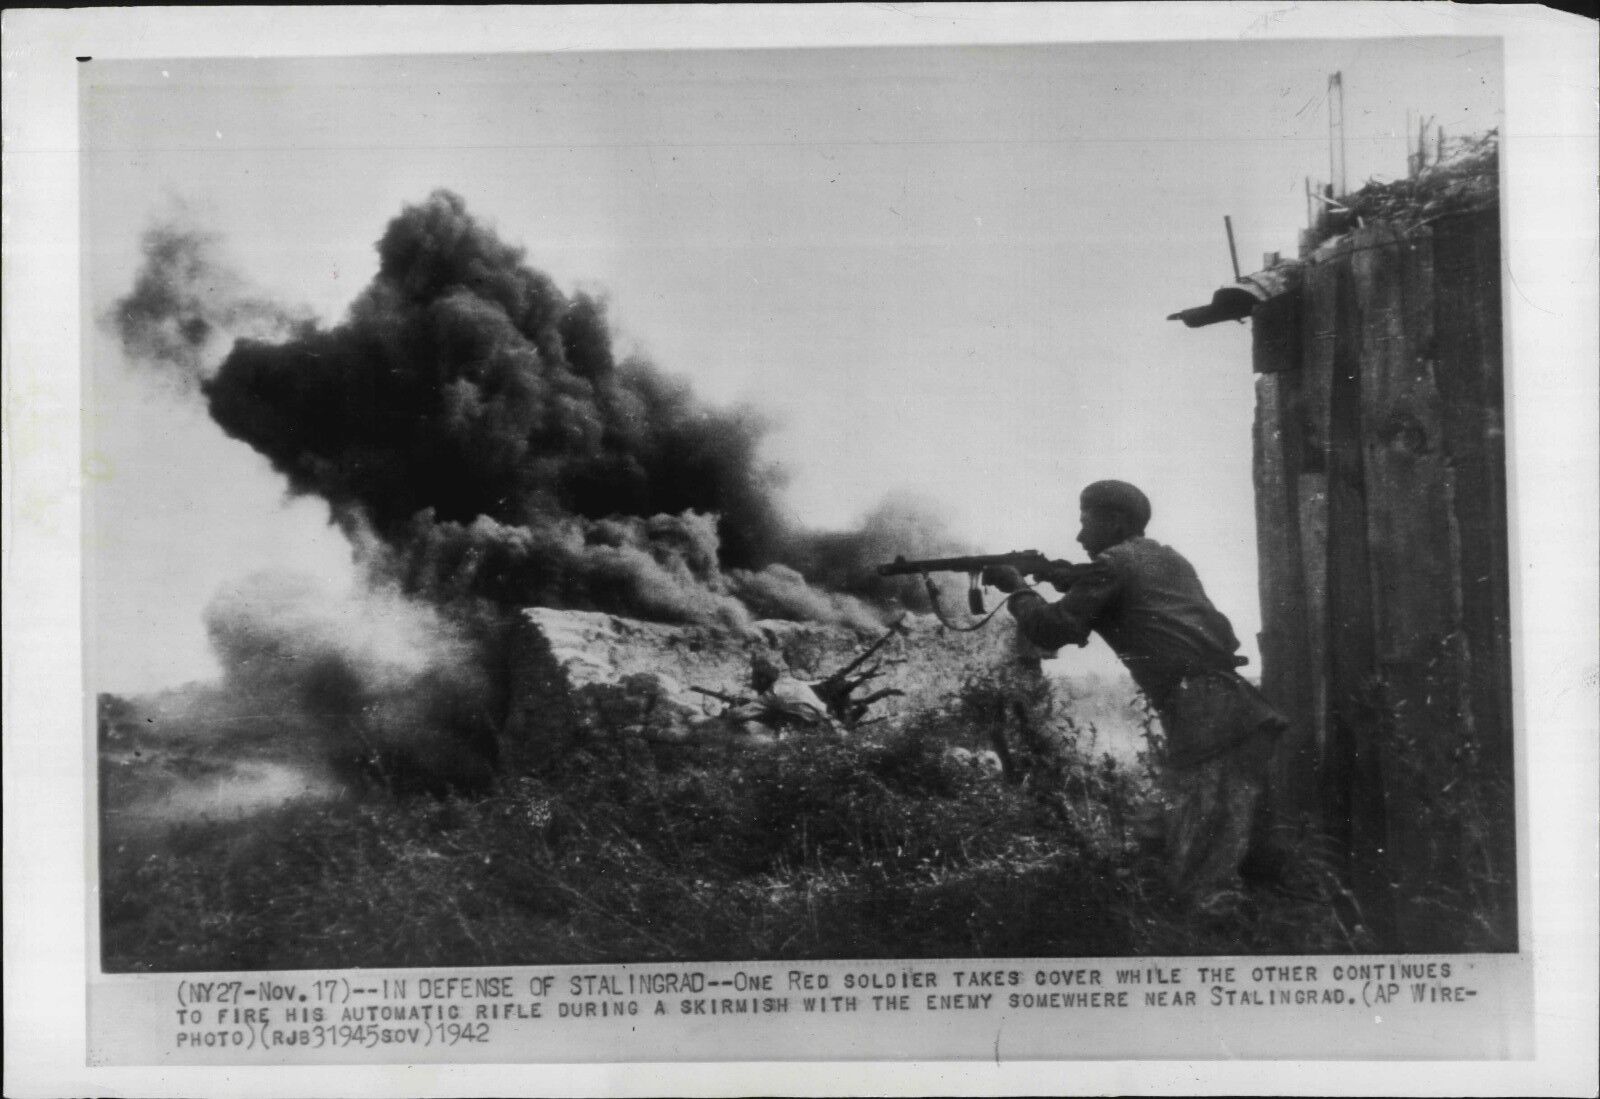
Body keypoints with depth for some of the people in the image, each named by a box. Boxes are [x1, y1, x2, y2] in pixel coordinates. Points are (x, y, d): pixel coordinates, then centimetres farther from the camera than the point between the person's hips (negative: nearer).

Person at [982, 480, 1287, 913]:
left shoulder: (1111, 565, -1)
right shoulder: (1166, 559, 24)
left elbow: (1054, 630, -6)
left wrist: (1017, 589, 10)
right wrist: (1063, 580, 26)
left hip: (1205, 724, -9)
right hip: (1241, 710, 9)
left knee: (1202, 878, -7)